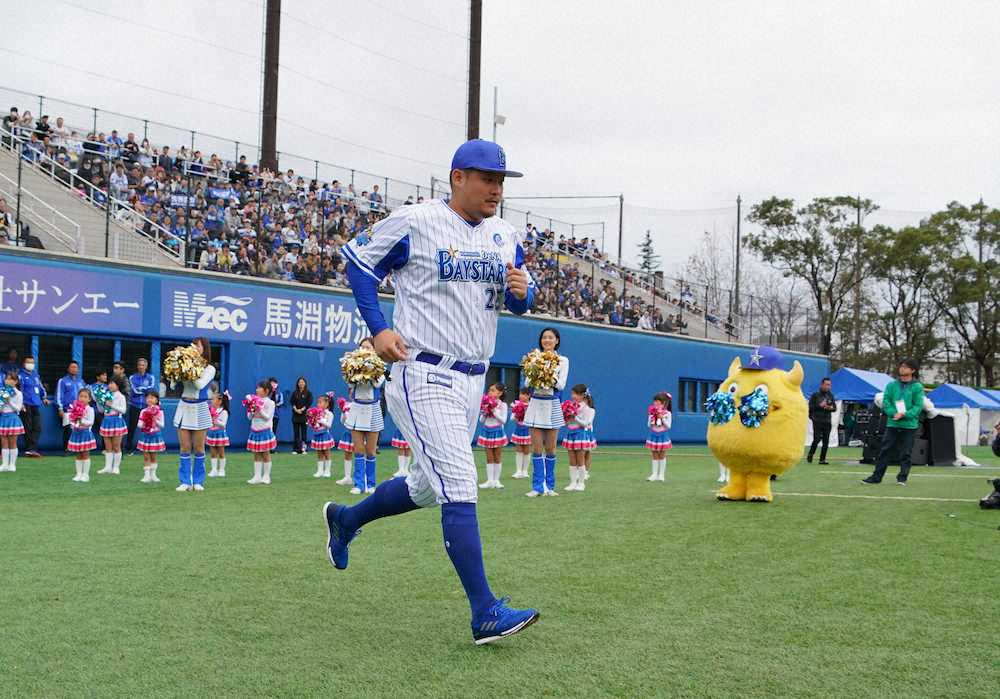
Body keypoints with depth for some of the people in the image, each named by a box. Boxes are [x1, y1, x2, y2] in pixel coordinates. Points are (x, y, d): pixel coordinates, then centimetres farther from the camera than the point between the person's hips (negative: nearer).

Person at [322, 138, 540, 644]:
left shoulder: (505, 236, 10)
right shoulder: (413, 222, -8)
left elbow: (519, 301, 18)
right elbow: (359, 262, 2)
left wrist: (522, 291, -7)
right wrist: (378, 328, -10)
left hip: (472, 381, 8)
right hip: (423, 376, -8)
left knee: (427, 487, 18)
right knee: (458, 486, -14)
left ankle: (344, 519, 44)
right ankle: (485, 613, -12)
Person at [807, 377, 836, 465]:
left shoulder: (830, 396, 12)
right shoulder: (815, 395, 0)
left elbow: (835, 408, 16)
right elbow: (810, 407, -5)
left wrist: (831, 408, -6)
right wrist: (820, 406, -15)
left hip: (827, 422, 4)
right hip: (817, 421, -4)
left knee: (826, 441, -1)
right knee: (817, 439, -9)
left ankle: (822, 459, 3)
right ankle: (810, 455, 12)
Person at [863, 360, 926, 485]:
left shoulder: (917, 387, 0)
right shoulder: (892, 385, 9)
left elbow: (918, 406, -7)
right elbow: (885, 402, 2)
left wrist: (905, 415, -20)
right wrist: (894, 413, -15)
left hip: (909, 425, -2)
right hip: (892, 424, 2)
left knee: (905, 453, 3)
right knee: (885, 451, 2)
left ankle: (902, 477, 11)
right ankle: (876, 476, 5)